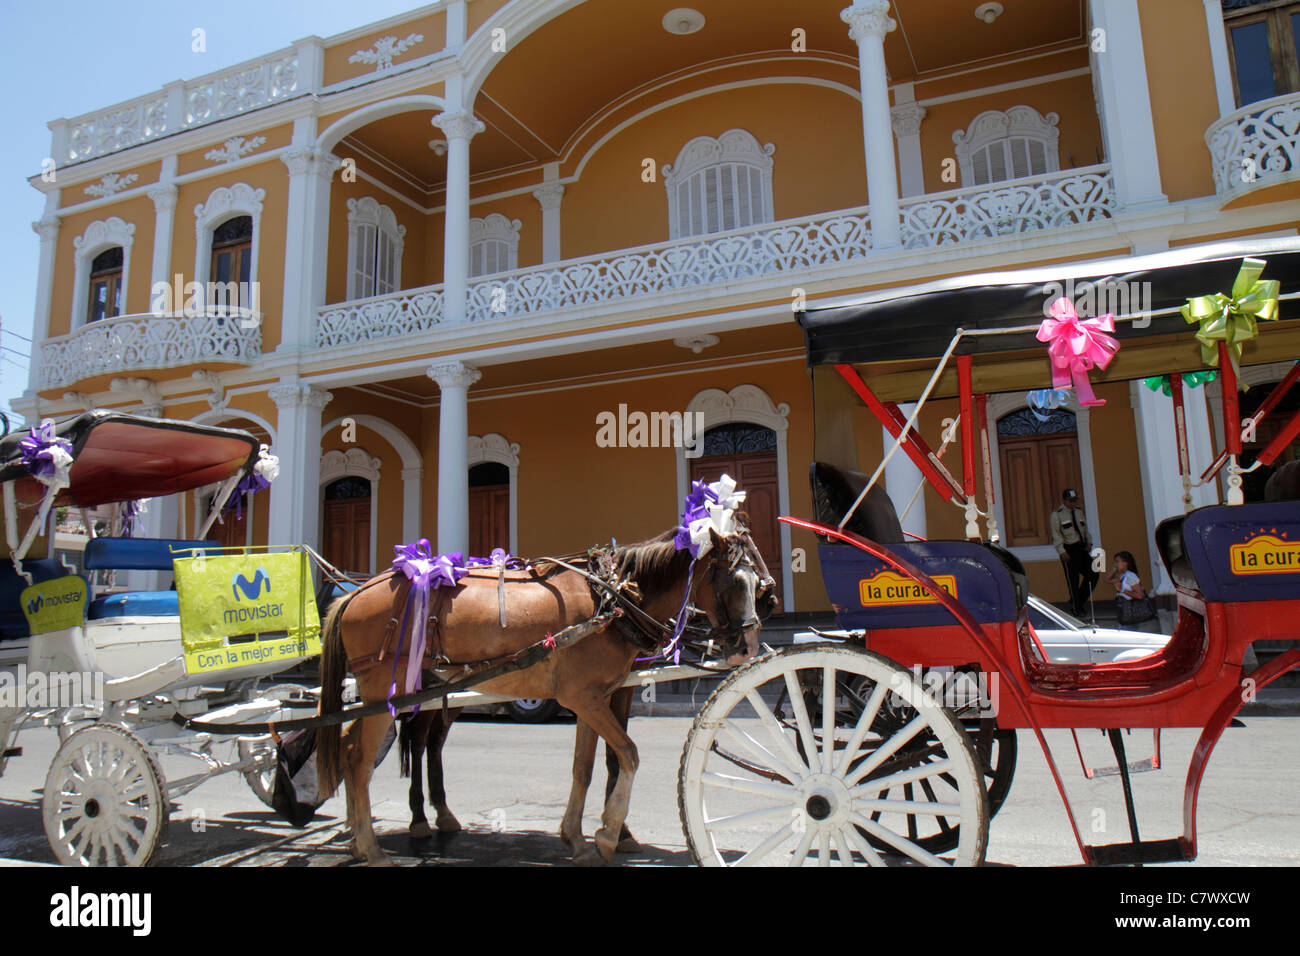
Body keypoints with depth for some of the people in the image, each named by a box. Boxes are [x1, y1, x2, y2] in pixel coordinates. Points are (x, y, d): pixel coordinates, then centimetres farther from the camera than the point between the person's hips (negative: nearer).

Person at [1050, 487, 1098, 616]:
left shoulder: (1079, 511, 14)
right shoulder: (1057, 514, -5)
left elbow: (1085, 528, 21)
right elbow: (1056, 534, -9)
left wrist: (1089, 542, 5)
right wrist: (1062, 551, -15)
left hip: (1081, 548, 6)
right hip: (1069, 550, -6)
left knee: (1093, 574, 2)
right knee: (1073, 580, -3)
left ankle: (1081, 600, 20)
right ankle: (1076, 608, 7)